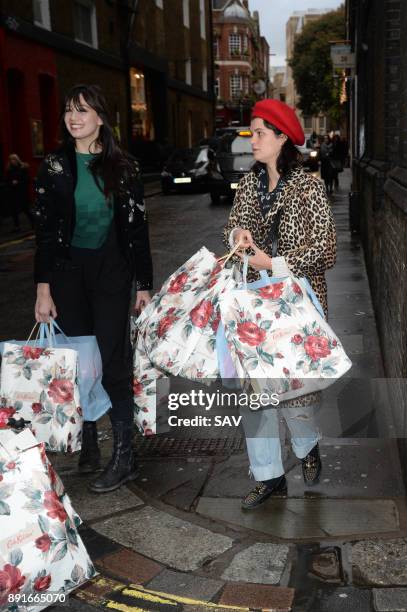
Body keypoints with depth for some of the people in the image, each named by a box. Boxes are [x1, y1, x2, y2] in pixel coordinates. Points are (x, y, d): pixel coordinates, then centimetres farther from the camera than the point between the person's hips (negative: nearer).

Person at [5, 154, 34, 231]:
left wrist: (18, 182, -17)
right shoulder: (8, 170, 5)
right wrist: (12, 183, -13)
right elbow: (7, 182, 8)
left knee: (25, 209, -3)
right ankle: (16, 226, 12)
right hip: (13, 193, 4)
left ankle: (34, 224, 13)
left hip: (23, 192, -4)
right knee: (14, 210, 3)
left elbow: (27, 180, -7)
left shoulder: (23, 168, -5)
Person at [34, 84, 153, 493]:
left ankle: (123, 455, 5)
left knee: (112, 361, -3)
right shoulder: (54, 167, 3)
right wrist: (43, 288, -5)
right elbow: (44, 229, 1)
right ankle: (87, 445, 22)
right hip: (68, 273, 2)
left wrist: (144, 285, 0)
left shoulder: (123, 167, 1)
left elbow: (137, 227, 2)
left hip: (112, 273, -2)